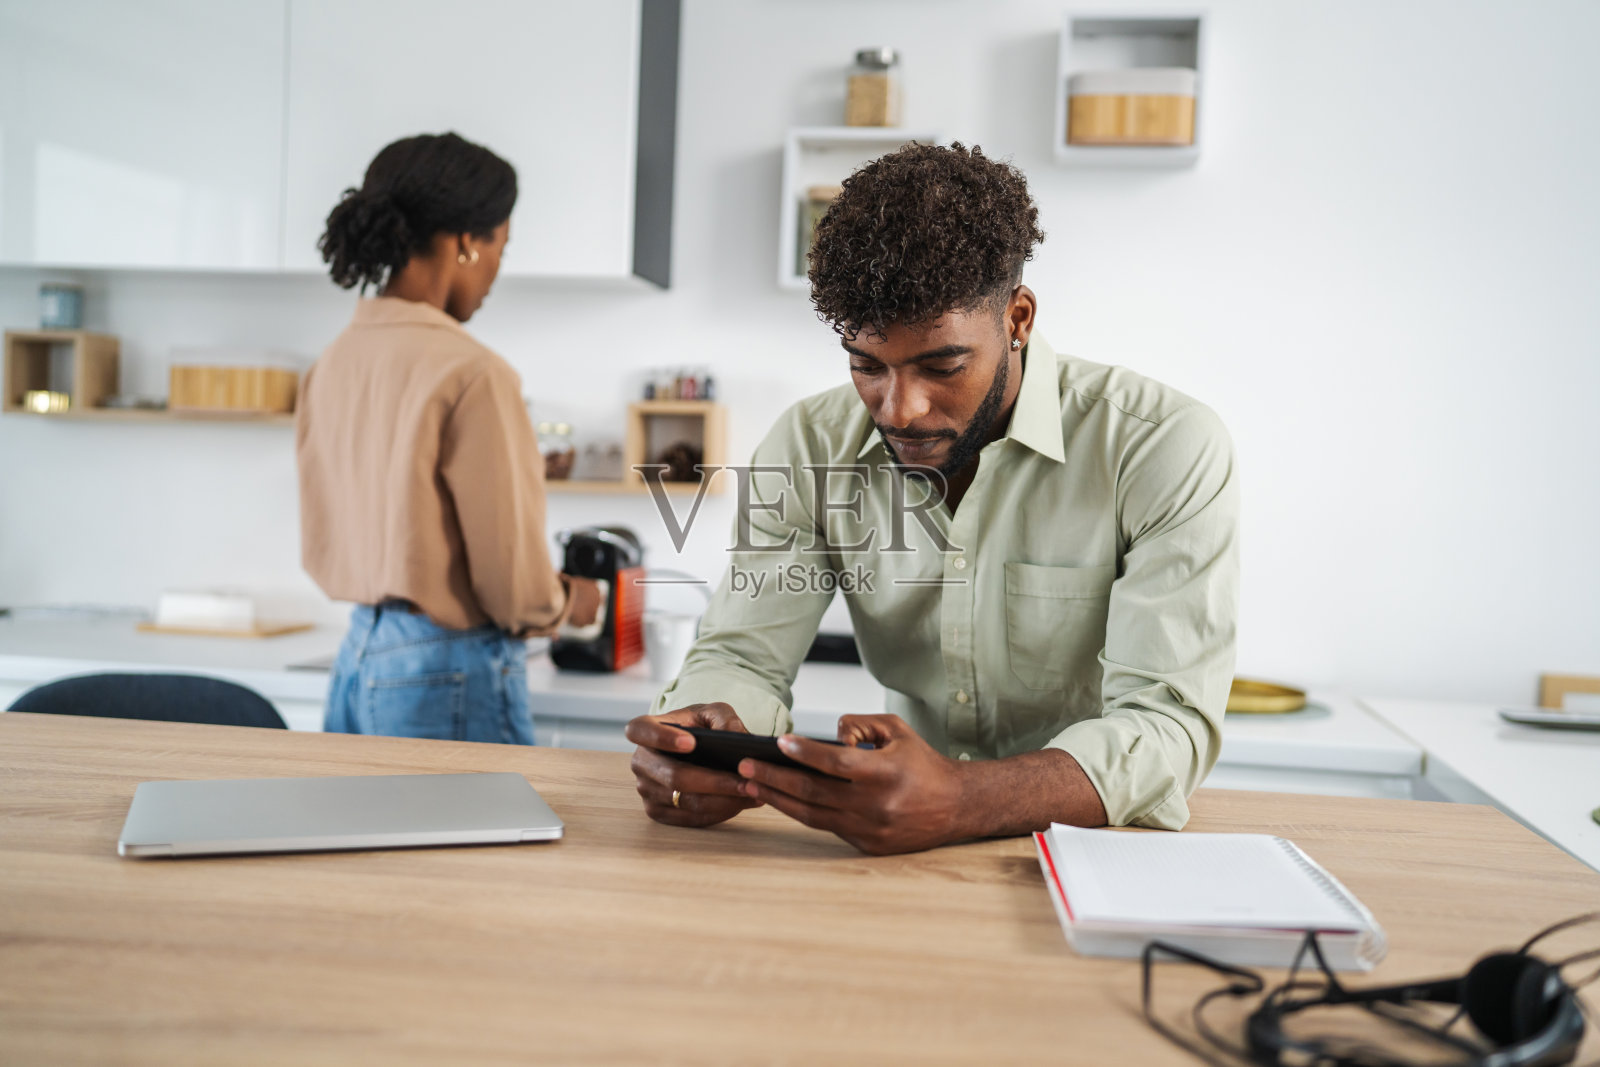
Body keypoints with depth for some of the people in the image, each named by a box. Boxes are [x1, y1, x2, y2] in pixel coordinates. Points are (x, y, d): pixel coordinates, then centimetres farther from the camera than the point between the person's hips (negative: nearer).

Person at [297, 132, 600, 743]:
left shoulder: (333, 364, 5)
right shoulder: (470, 374, -18)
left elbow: (321, 548, 13)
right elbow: (515, 582, -16)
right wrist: (567, 601, 4)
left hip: (357, 659, 8)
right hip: (449, 675, -8)